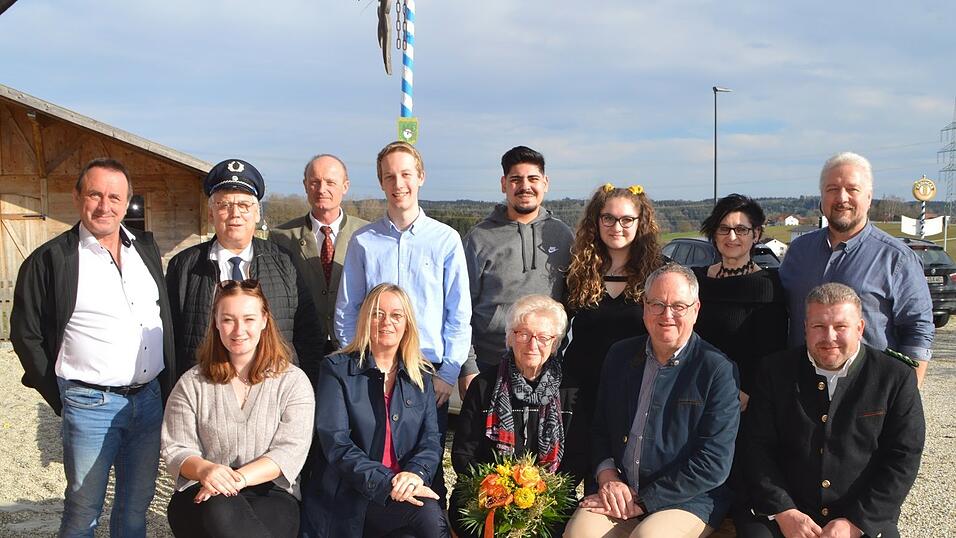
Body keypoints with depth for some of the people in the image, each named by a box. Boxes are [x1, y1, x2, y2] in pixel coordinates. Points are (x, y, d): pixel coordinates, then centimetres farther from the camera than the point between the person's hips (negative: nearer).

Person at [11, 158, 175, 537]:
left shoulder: (146, 248, 8)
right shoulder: (49, 260, -6)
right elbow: (26, 334, -1)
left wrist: (167, 387, 11)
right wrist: (62, 399, -1)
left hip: (150, 399, 4)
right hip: (91, 404, -4)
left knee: (136, 505, 15)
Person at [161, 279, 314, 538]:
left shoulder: (293, 382, 6)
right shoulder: (192, 383, 11)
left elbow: (290, 451, -6)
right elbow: (176, 450, 4)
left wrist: (237, 478, -21)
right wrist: (204, 469, -20)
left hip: (271, 493, -1)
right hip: (200, 496, 2)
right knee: (221, 512, -36)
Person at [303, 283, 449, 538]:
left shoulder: (422, 376, 15)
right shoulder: (336, 370, 3)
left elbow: (431, 440, 7)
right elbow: (335, 442, -8)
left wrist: (415, 474, -17)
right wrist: (387, 483, -20)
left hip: (407, 495, 4)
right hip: (350, 500, -4)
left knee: (432, 514, -30)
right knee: (428, 514, -31)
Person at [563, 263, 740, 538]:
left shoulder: (719, 371, -7)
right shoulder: (620, 355, 9)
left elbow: (714, 463, -12)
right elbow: (599, 428, 17)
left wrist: (642, 502, -14)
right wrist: (607, 476, -4)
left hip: (688, 499, -3)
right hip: (619, 492, 4)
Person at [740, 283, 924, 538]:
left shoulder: (896, 378, 2)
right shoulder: (777, 371, 5)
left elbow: (903, 459, -1)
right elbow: (758, 447, 2)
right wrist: (783, 512, -10)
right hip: (783, 515, 0)